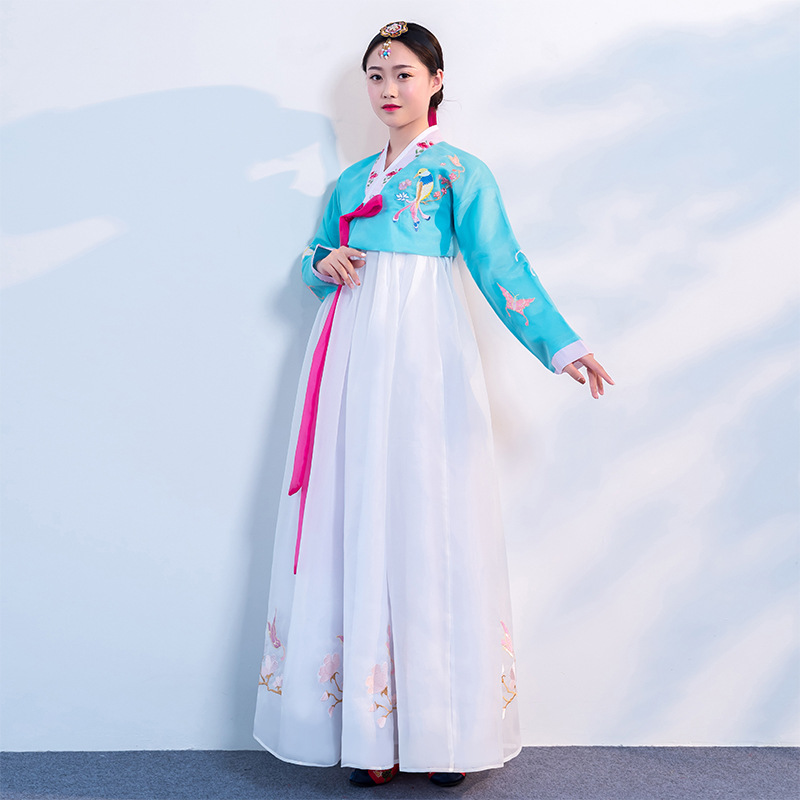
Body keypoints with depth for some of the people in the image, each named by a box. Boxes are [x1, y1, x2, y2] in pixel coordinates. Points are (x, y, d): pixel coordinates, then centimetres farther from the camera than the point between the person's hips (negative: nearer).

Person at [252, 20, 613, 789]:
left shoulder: (458, 170, 7)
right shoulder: (350, 180, 21)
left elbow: (500, 265, -1)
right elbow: (316, 261, 24)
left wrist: (560, 344, -11)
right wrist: (323, 264, 0)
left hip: (423, 349, -4)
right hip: (350, 347, 5)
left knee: (424, 519, -6)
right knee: (355, 522, -1)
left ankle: (445, 730, 4)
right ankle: (370, 731, 7)